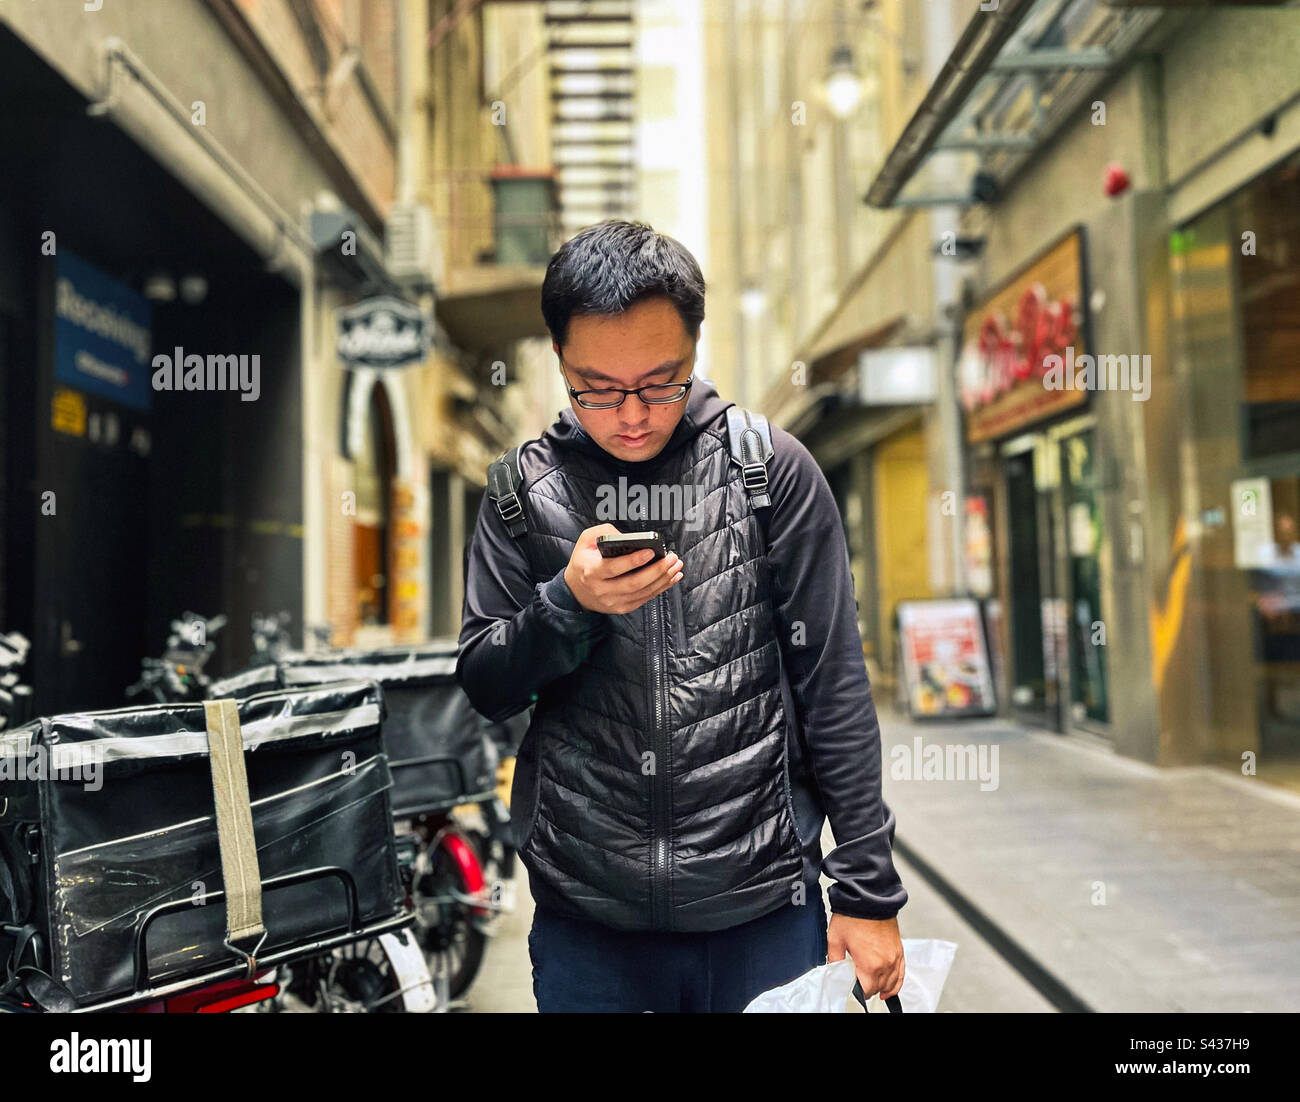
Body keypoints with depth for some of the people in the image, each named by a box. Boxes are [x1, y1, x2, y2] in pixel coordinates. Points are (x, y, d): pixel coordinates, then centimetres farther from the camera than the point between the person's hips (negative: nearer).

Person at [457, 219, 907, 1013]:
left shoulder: (774, 469, -6)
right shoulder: (525, 490, 0)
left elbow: (833, 686, -3)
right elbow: (484, 688, 3)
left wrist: (868, 890, -3)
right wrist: (568, 604, -16)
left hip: (763, 908, -1)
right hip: (583, 919, 2)